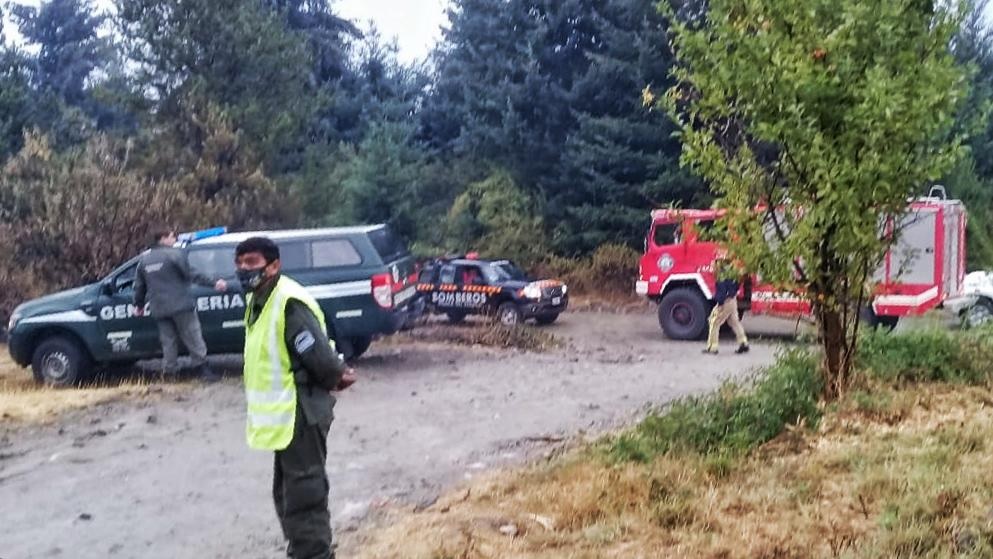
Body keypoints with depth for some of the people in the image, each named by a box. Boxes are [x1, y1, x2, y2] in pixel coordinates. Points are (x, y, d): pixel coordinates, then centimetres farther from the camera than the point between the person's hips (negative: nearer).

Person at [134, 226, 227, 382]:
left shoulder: (144, 259, 13)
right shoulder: (174, 254, -7)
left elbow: (139, 285, 18)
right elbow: (191, 274, -14)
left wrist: (139, 305, 31)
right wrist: (213, 283, -14)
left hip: (159, 309, 5)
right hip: (180, 305, -5)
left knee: (168, 341, 11)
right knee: (193, 338, 1)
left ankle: (169, 371, 10)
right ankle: (203, 370, 2)